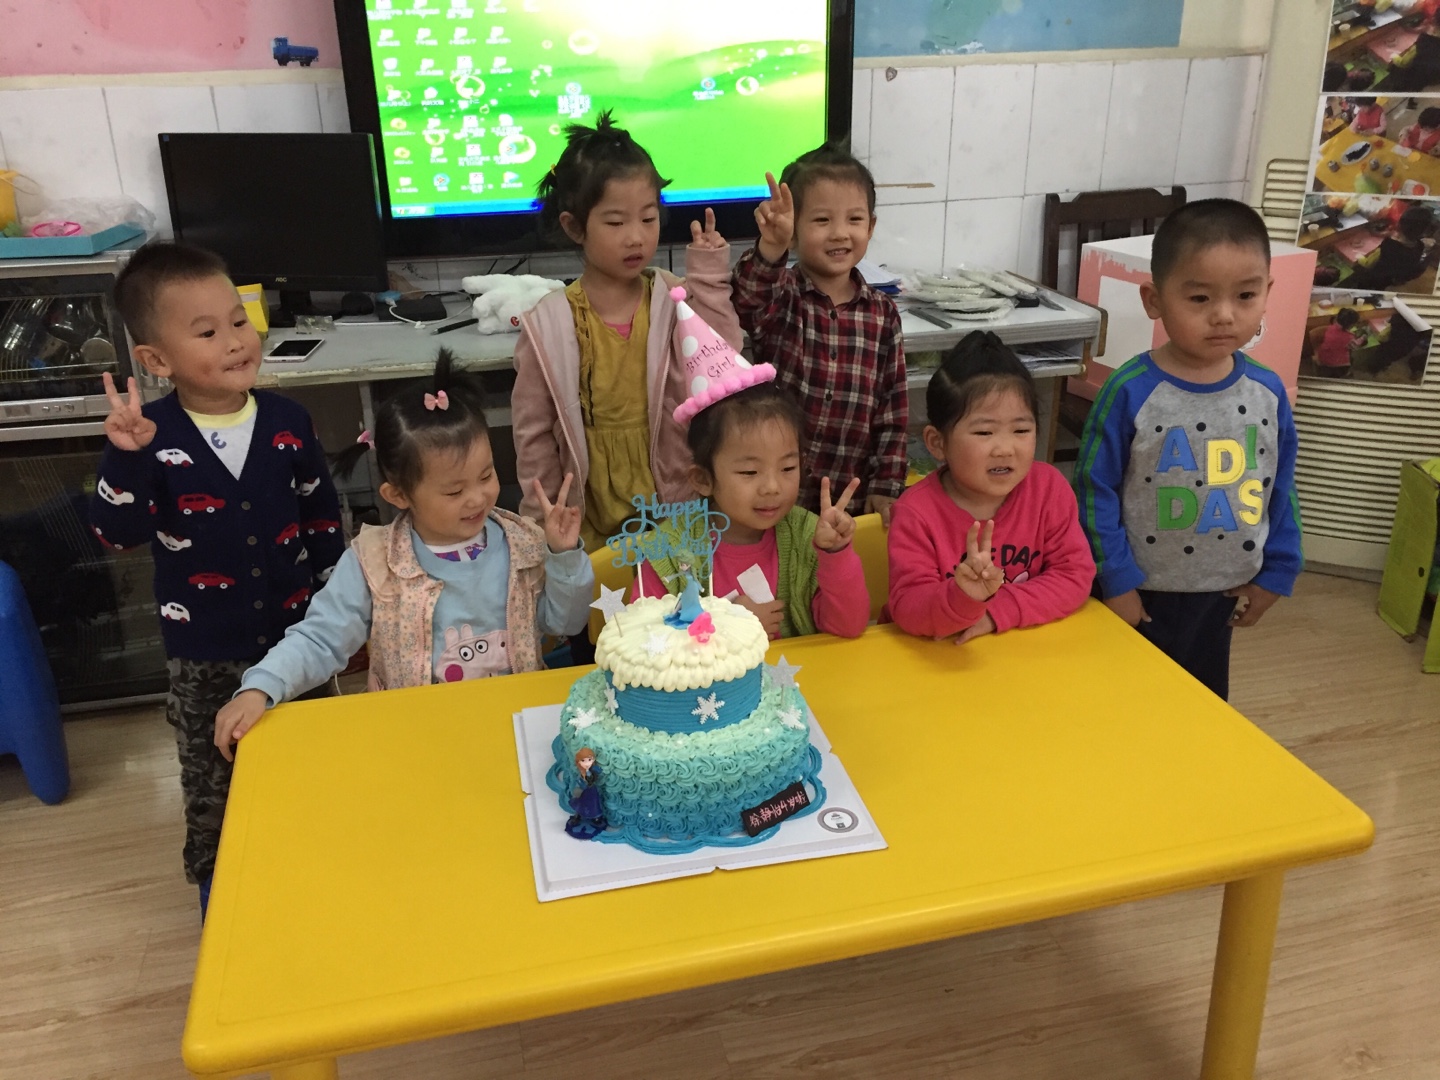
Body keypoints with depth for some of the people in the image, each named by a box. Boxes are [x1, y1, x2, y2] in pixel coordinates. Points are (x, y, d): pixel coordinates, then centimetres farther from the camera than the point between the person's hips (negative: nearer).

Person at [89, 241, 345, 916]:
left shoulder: (288, 422, -7)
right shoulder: (150, 436, -12)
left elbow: (322, 518, 3)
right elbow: (116, 533, -17)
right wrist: (126, 457, -31)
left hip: (294, 633, 2)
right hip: (204, 652, -1)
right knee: (211, 779, 17)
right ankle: (215, 881, 40)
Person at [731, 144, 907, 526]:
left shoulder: (882, 312, 1)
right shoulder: (780, 297, -8)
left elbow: (893, 408, 4)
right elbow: (745, 305, -32)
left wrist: (885, 485, 0)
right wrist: (769, 250, -49)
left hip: (853, 495, 3)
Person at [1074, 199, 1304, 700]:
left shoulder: (1268, 393, -6)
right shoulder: (1130, 392, -19)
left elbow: (1280, 489, 5)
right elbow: (1096, 491, -15)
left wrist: (1276, 572, 6)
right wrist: (1116, 581, -13)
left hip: (1220, 593, 4)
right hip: (1138, 591, -4)